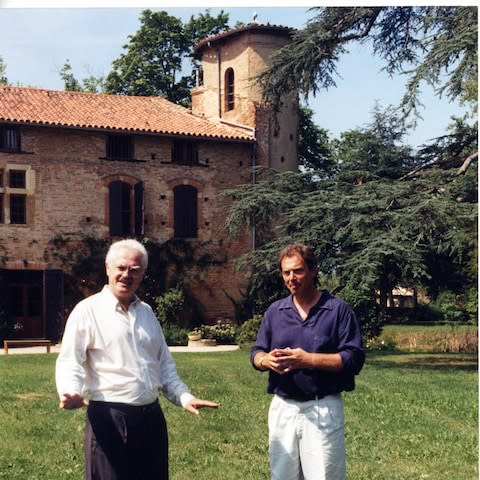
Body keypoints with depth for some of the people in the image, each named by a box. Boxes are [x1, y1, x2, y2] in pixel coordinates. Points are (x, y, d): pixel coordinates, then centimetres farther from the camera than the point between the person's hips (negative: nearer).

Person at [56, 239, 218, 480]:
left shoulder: (146, 312, 16)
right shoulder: (88, 310, -5)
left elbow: (164, 363, 21)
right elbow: (69, 362, -10)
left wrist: (184, 397, 10)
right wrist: (71, 393, -29)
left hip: (151, 417, 6)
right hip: (108, 419, -6)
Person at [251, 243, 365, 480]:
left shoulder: (338, 310, -3)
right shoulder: (274, 311, 12)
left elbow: (354, 358, -9)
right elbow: (256, 353, 13)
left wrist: (307, 360, -19)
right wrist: (267, 360, -12)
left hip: (323, 409, -4)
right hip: (282, 408, 4)